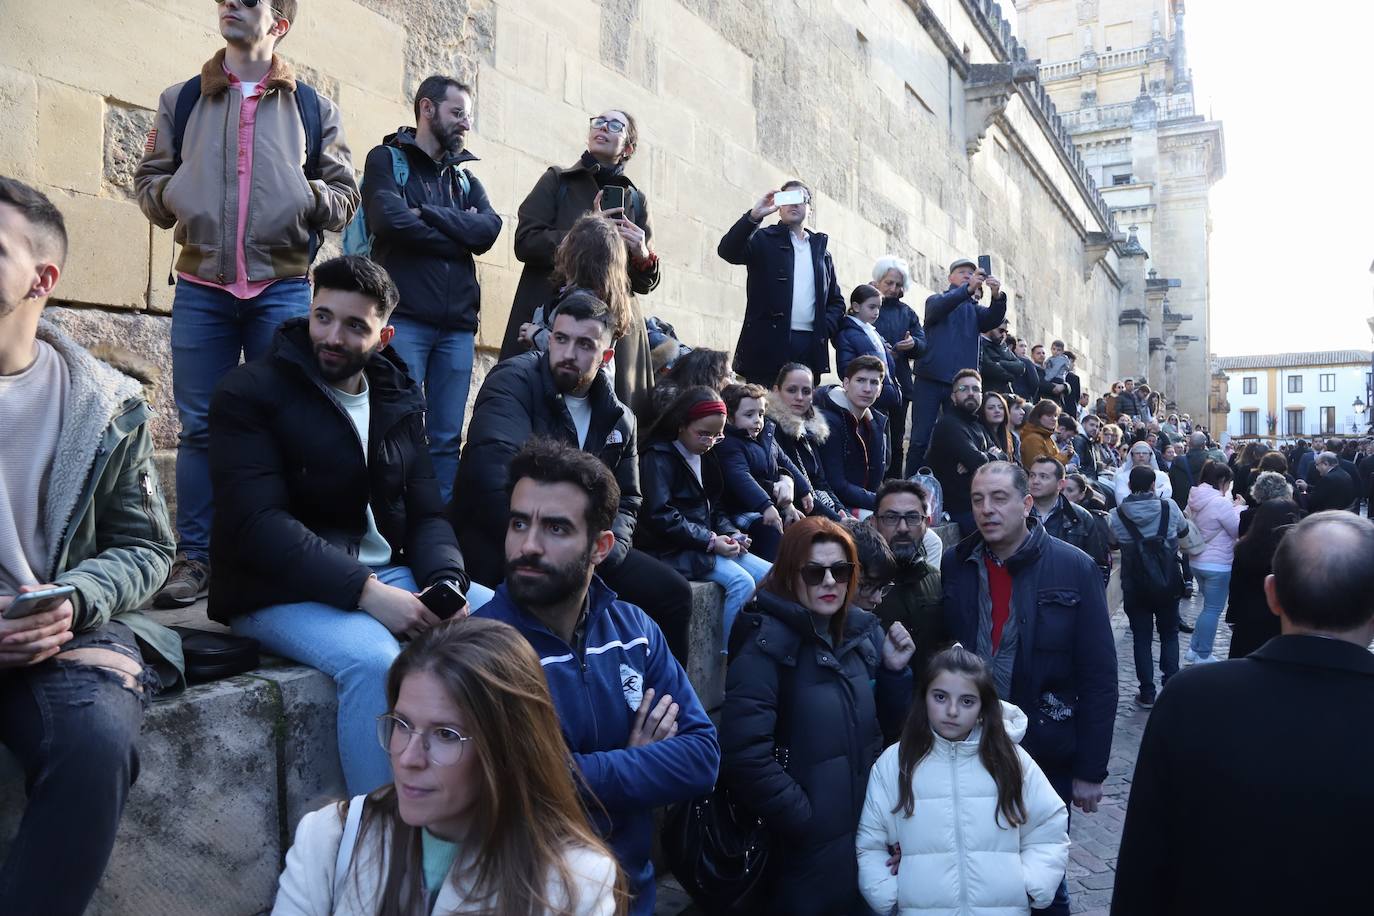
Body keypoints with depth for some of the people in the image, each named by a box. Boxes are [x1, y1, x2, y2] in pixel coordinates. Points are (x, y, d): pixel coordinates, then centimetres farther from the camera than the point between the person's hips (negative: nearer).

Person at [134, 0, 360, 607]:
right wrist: (171, 191, -7)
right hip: (201, 287, 1)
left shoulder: (313, 108, 11)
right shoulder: (181, 99, 14)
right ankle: (194, 558, 10)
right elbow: (148, 179, 15)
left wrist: (316, 196, -12)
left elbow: (345, 194, 9)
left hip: (283, 288, -1)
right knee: (199, 426, 1)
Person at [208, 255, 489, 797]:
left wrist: (446, 584, -13)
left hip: (389, 577, 6)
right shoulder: (249, 393, -6)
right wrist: (365, 591, -26)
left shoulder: (399, 402, 11)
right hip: (282, 591, -5)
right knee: (374, 660, -35)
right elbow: (258, 523, -17)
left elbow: (425, 514, 8)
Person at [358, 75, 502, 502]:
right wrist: (459, 233, 0)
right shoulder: (387, 159, 9)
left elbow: (489, 230, 3)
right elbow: (390, 220, -11)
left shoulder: (465, 177, 22)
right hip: (404, 316, -4)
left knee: (447, 438, 3)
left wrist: (427, 214, -6)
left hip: (457, 324, 5)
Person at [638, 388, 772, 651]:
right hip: (673, 550, -8)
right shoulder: (658, 458, -9)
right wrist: (711, 541, -18)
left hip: (709, 543, 8)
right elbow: (661, 516, -18)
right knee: (741, 582, -26)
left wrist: (732, 533, -1)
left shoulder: (708, 457, 16)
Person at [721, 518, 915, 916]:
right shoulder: (768, 644, -17)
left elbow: (883, 727, 10)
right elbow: (744, 755, -25)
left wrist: (894, 670, -6)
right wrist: (808, 824, -18)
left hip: (866, 832, 6)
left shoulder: (861, 632, 2)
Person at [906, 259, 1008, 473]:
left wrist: (997, 296, -23)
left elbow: (993, 319, -2)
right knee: (921, 439, -6)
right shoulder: (936, 300, 13)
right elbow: (939, 307, -13)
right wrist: (968, 289, -30)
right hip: (932, 378, -3)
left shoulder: (974, 309, 20)